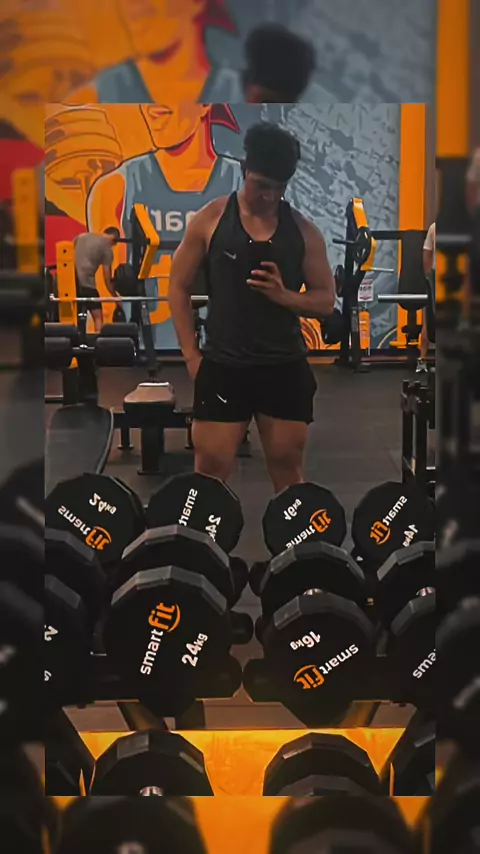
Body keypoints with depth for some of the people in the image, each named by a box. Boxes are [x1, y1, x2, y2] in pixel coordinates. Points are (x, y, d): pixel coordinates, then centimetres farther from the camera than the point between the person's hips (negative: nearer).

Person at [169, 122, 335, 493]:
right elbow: (179, 287, 3)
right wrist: (191, 354, -4)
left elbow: (326, 299, 6)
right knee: (210, 468, 0)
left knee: (288, 466, 9)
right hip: (224, 365, -2)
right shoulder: (211, 219, -1)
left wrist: (285, 296, -15)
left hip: (286, 366, 2)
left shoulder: (303, 229, 3)